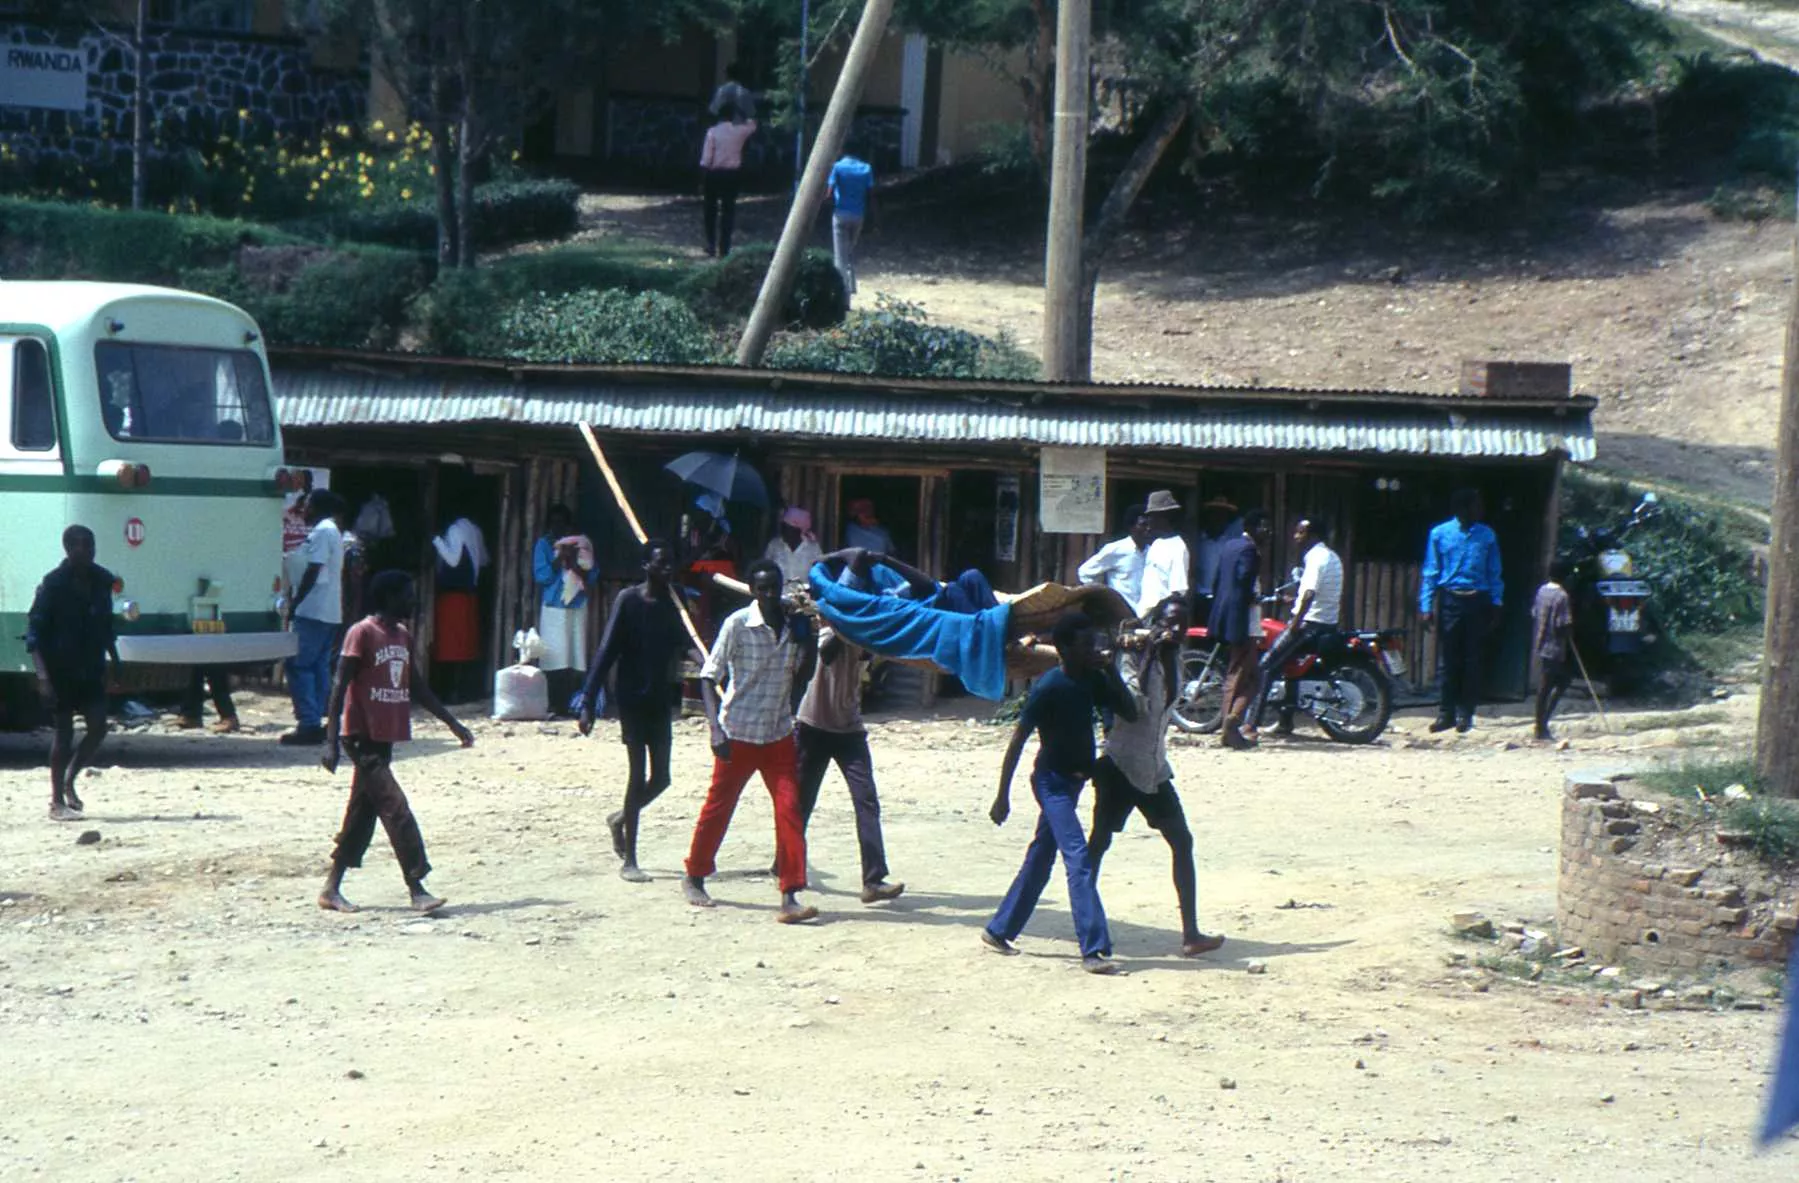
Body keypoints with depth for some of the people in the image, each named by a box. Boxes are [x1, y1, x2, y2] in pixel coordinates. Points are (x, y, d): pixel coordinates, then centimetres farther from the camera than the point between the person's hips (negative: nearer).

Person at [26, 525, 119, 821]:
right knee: (64, 733, -2)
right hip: (61, 671, -5)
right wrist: (42, 675, -22)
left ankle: (69, 781, 19)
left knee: (98, 726, -3)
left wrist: (113, 659, 17)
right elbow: (34, 632, -15)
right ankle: (57, 802, 8)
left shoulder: (101, 580, 4)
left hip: (90, 669, 5)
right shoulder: (54, 584, -13)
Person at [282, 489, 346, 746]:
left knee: (299, 665, -9)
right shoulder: (333, 531, 19)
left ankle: (308, 725, -14)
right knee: (320, 665, 10)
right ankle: (316, 722, 10)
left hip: (314, 611, -10)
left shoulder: (320, 532, -12)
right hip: (330, 612, 10)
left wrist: (294, 604, -15)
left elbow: (313, 572, -18)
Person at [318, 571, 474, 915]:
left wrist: (452, 722, 21)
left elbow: (414, 687, 22)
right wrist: (332, 741, -19)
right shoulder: (362, 633, -12)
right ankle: (417, 889, -12)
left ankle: (332, 889, 17)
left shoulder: (404, 636, 13)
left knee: (362, 814, 10)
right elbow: (340, 686, -14)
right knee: (396, 810, -12)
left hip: (385, 739, 8)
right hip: (362, 737, -8)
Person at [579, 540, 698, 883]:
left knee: (660, 777, 6)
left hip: (660, 699, 6)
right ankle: (629, 861, 0)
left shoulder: (672, 603, 7)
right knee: (639, 774, -6)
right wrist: (588, 702, -16)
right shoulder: (628, 600, -9)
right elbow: (606, 652, -11)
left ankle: (620, 820, 35)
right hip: (633, 697, -6)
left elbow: (680, 643, 8)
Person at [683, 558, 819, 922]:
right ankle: (694, 877, 30)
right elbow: (708, 676, -10)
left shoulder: (793, 625, 2)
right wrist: (716, 728, -19)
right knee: (718, 807, 9)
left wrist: (809, 642, -6)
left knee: (790, 810, -8)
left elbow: (803, 675, 13)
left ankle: (789, 897, -10)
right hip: (738, 735, -3)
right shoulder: (738, 624, -11)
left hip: (779, 735, 3)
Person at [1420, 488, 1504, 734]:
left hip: (1477, 602, 1)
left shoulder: (1487, 536, 6)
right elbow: (1430, 573, 4)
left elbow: (1494, 573, 10)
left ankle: (1465, 713, 8)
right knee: (1449, 659, 1)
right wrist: (1426, 606, -1)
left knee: (1472, 660, 1)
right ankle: (1446, 712, 7)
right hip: (1449, 601, -1)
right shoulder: (1440, 534, 2)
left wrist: (1495, 604, 3)